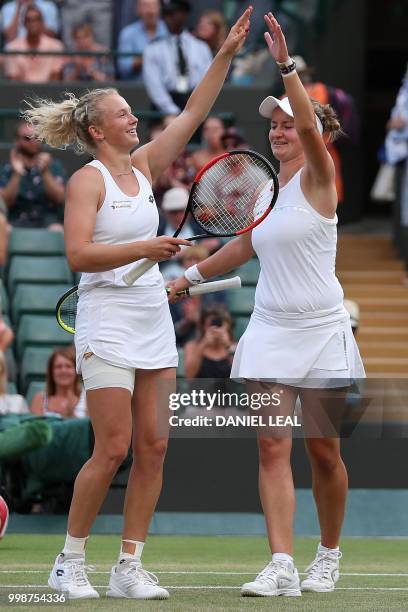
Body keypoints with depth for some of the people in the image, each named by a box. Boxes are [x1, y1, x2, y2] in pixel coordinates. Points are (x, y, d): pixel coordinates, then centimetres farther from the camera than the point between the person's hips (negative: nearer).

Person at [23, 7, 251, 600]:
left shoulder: (143, 166, 11)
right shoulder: (87, 179, -8)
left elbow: (193, 113, 13)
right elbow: (79, 254, -18)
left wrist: (226, 54, 7)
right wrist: (144, 248, -25)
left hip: (155, 325, 7)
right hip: (108, 324, -7)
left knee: (154, 447, 2)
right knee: (112, 449, -10)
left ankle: (129, 567, 6)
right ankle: (70, 562, 3)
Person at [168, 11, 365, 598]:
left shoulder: (317, 179, -7)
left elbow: (311, 125, -27)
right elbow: (244, 245, 27)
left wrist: (286, 64, -34)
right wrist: (189, 276, 26)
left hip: (321, 332, -5)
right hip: (269, 333, 5)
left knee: (324, 452, 4)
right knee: (272, 446, -7)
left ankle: (329, 556, 22)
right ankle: (281, 566, -13)